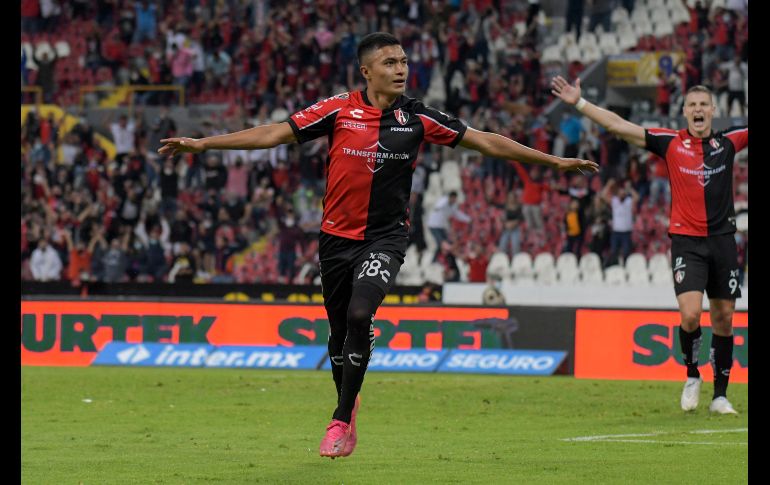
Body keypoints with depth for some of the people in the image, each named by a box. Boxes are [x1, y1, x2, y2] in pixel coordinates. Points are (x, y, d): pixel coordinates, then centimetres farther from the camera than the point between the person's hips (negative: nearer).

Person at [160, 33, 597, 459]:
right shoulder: (340, 110, -5)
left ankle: (342, 421, -12)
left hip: (386, 236, -1)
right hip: (338, 235, 1)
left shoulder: (417, 117, -3)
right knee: (340, 329, 8)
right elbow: (274, 133, -4)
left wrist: (555, 161, 3)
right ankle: (348, 403, 34)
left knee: (360, 314, -22)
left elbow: (485, 141, 3)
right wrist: (201, 144, -8)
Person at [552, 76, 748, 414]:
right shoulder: (671, 142, 1)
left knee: (723, 319, 5)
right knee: (690, 315, -16)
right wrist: (579, 103, -8)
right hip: (686, 240, -2)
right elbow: (618, 126, -2)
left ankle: (720, 395, 15)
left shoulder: (727, 141, 5)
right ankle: (692, 376, 9)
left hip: (722, 239, 2)